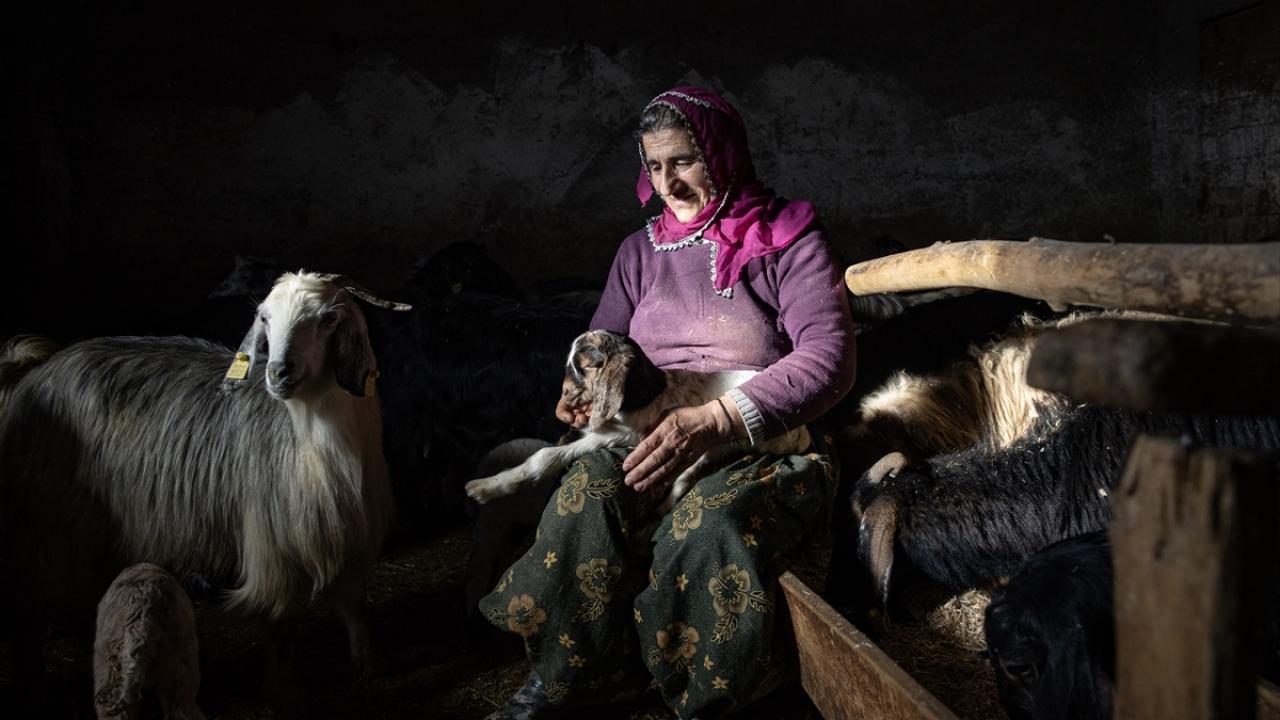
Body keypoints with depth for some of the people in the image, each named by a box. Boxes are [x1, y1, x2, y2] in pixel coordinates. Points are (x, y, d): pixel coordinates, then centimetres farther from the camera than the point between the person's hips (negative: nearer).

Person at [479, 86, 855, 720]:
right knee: (591, 488, -29)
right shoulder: (641, 251, 16)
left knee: (712, 520, -36)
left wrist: (715, 420, -26)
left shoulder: (788, 241, 0)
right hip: (649, 434, 4)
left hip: (769, 446, -3)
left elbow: (829, 358, -13)